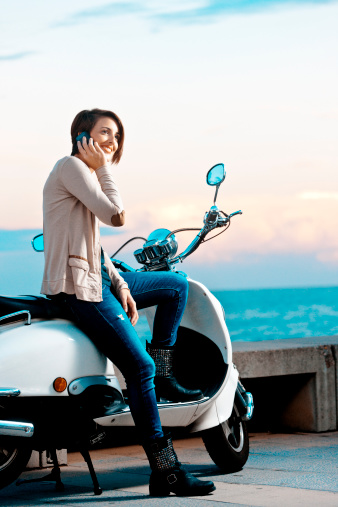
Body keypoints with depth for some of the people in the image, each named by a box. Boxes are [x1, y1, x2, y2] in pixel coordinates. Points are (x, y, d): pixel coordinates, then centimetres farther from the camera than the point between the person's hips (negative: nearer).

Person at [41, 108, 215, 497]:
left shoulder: (86, 172, 20)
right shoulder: (71, 166, -10)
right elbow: (116, 216, -20)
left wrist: (121, 286, 9)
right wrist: (104, 168, -8)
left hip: (98, 276, 10)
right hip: (78, 286, -10)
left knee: (177, 285, 21)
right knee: (140, 366, -16)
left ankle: (163, 377, 19)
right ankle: (164, 472, -14)